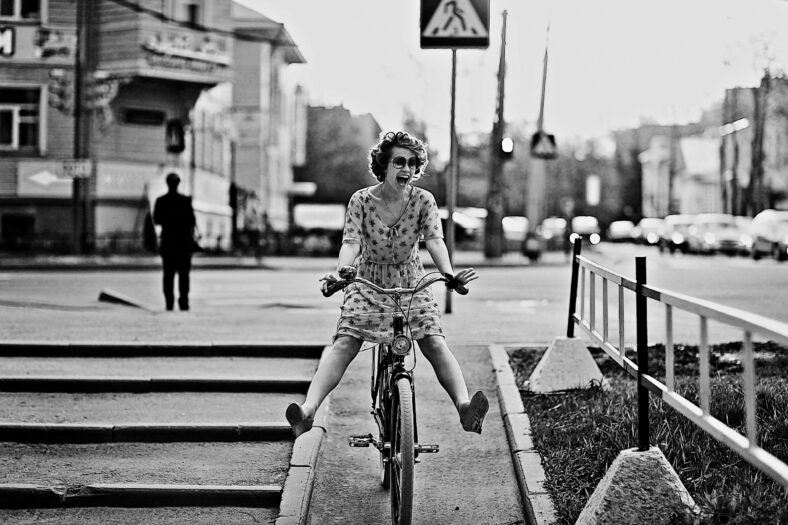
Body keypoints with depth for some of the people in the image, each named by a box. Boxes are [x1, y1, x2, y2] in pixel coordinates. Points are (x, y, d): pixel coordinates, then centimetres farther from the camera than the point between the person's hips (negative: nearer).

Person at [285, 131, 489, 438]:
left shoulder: (423, 201, -9)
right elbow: (351, 242, -21)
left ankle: (464, 406, -33)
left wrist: (449, 274, -41)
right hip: (368, 283, -1)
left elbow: (434, 240, -21)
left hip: (412, 284, 1)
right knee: (344, 346, -19)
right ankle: (307, 412, -31)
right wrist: (339, 274, -41)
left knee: (436, 345, -20)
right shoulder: (362, 200, -11)